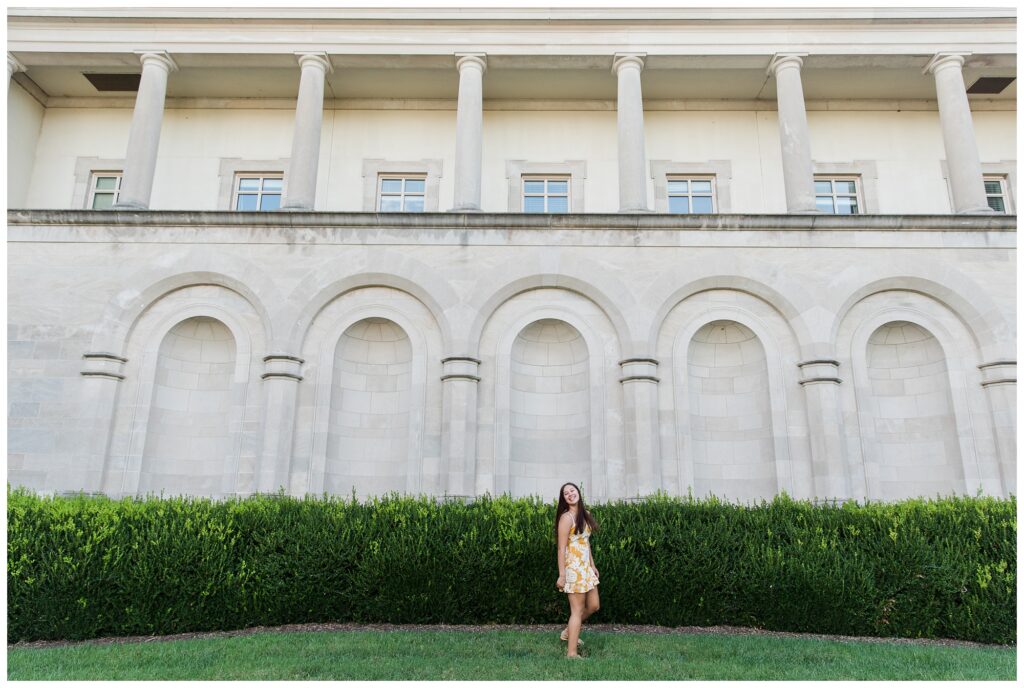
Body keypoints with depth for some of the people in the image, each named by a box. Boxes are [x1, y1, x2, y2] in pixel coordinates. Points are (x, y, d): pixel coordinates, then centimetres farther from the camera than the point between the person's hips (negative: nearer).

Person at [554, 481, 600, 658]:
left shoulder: (585, 514, 10)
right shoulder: (566, 517, -14)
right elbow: (561, 548, -16)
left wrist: (593, 565, 18)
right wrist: (561, 575, -18)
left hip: (586, 566, 8)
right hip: (574, 568, -8)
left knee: (594, 606, 16)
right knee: (577, 610, -2)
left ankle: (569, 632, 34)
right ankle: (571, 653, 7)